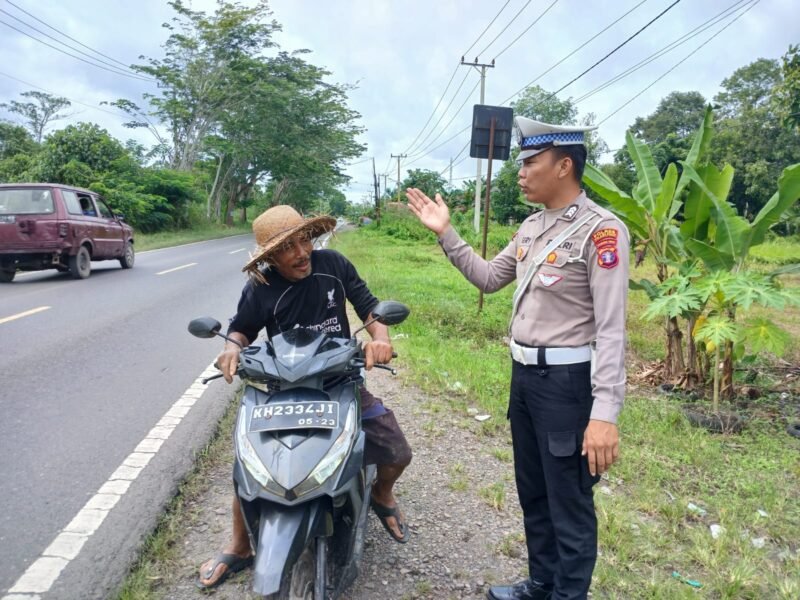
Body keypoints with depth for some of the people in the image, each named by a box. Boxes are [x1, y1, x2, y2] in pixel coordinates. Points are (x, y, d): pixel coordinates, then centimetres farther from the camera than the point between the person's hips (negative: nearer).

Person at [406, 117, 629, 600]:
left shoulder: (602, 230, -16)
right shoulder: (533, 226, 9)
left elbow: (611, 328, -21)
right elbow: (488, 278, 17)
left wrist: (605, 413, -26)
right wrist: (446, 233, 9)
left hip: (567, 382, -9)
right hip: (524, 375, 9)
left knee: (569, 504, 6)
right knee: (532, 492, 22)